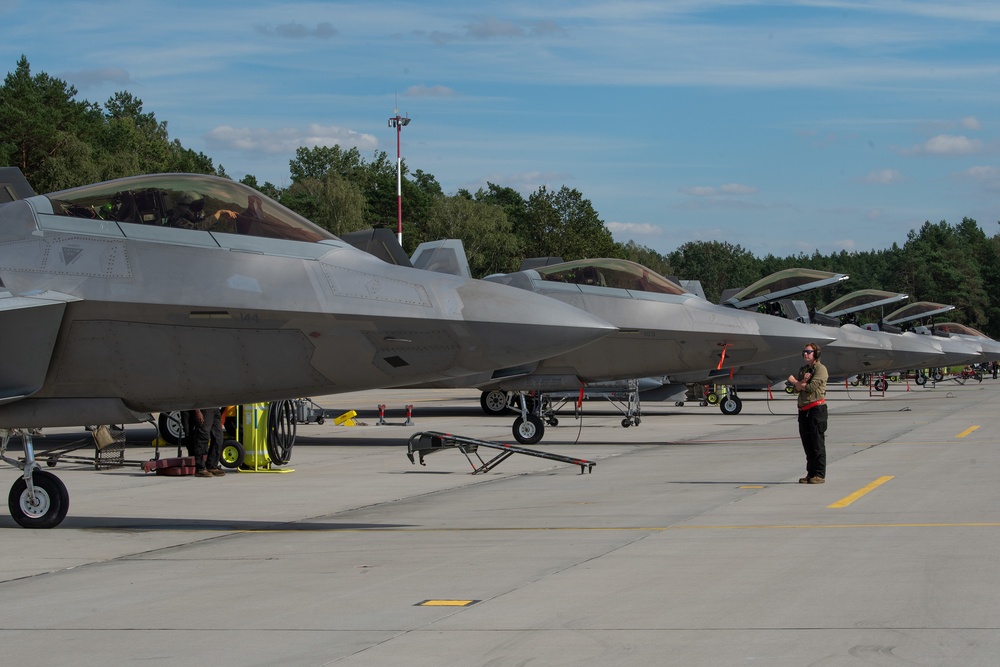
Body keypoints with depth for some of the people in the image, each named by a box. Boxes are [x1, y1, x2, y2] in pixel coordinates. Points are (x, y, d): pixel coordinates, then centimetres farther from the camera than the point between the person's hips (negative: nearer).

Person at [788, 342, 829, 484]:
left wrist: (795, 382, -1)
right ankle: (810, 473, 14)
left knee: (818, 443, -7)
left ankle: (820, 474, -5)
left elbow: (812, 387, -15)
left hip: (817, 409, -8)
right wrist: (802, 381, -14)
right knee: (807, 444, 9)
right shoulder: (803, 369, 19)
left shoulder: (821, 369, -5)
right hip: (803, 410, 8)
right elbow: (797, 388, 8)